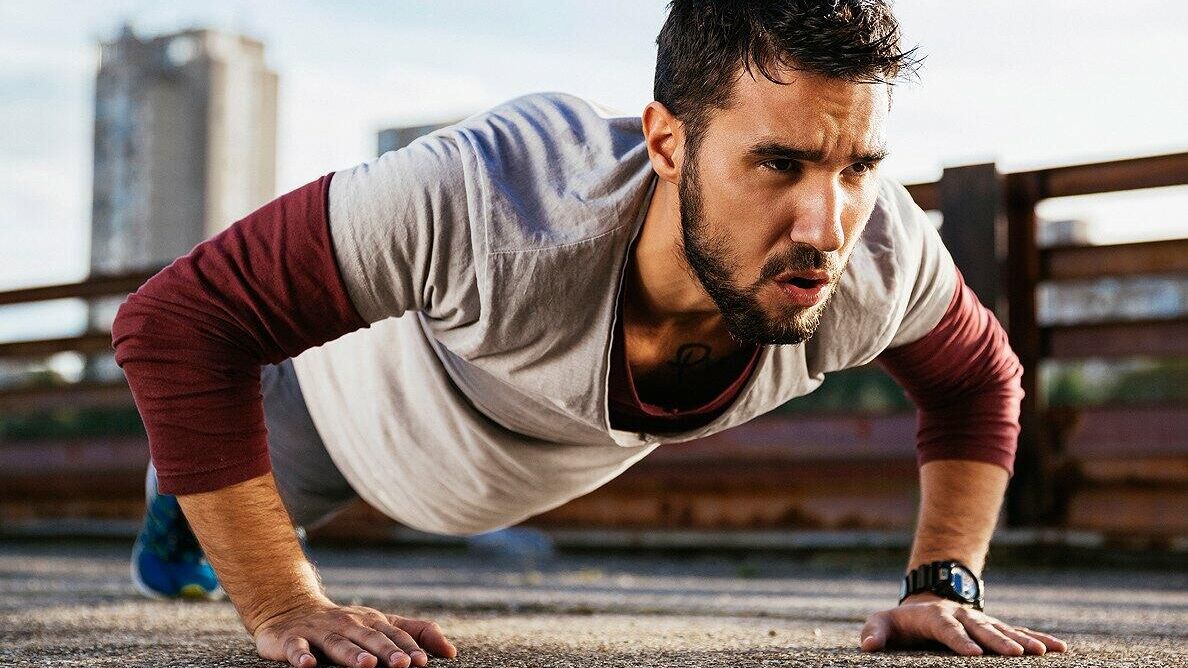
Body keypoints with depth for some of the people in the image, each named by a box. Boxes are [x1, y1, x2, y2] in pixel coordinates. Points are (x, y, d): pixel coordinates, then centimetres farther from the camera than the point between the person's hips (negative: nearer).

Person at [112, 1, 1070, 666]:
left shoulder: (882, 257, -38)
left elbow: (977, 382, -13)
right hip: (361, 395, -4)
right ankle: (183, 499, 63)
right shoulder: (478, 201, -53)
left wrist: (945, 584, -24)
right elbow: (177, 320, -46)